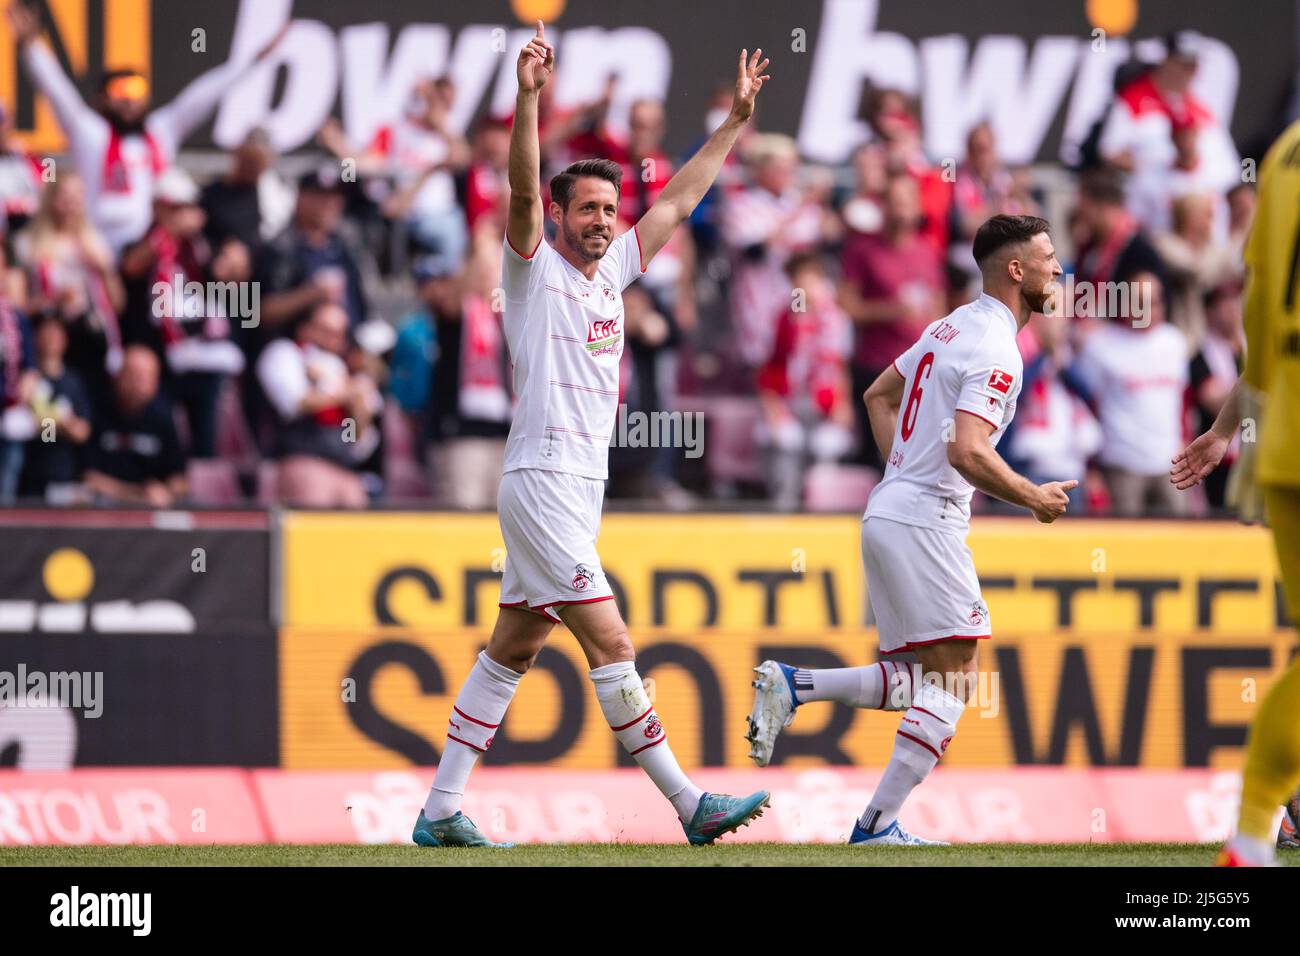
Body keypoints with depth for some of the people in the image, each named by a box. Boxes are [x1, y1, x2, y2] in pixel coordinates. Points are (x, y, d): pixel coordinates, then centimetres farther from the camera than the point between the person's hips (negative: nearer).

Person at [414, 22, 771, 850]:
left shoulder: (611, 273, 15)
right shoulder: (536, 269, -4)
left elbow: (678, 200, 23)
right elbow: (524, 190, -21)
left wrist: (735, 122, 24)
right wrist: (530, 98, -34)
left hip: (579, 487, 9)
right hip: (542, 480, -9)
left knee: (511, 653, 9)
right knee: (611, 643, -9)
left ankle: (441, 813, 12)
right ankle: (688, 804, -11)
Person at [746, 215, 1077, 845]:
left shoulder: (951, 327, 16)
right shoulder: (996, 352, -14)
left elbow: (878, 396, 26)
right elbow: (968, 451, -25)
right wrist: (1034, 498, -11)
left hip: (887, 512, 9)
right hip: (926, 523, -9)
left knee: (921, 683, 14)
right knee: (953, 680, -7)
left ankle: (790, 686, 4)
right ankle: (878, 824, -11)